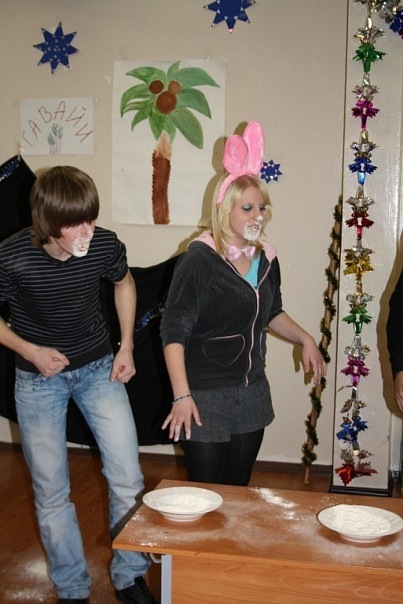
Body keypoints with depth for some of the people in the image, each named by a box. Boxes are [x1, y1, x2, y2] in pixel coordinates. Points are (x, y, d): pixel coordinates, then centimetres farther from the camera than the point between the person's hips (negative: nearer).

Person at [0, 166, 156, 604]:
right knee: (51, 493, 5)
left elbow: (124, 283, 7)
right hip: (38, 379, -1)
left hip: (99, 369, 2)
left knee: (128, 479, 0)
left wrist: (126, 346, 1)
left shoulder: (105, 245, -17)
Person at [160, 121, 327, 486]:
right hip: (205, 397, -6)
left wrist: (304, 339, 8)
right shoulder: (200, 260, -15)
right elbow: (174, 332, -17)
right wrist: (181, 395, -23)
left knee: (238, 487, 16)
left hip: (252, 393, 6)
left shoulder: (266, 259, 5)